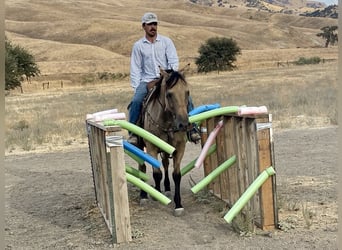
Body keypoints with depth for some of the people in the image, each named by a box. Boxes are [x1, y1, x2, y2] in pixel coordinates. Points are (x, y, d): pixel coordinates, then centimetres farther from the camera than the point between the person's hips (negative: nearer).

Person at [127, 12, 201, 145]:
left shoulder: (166, 41, 6)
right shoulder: (138, 45, 6)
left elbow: (174, 61, -1)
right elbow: (135, 69, 5)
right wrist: (136, 87, -5)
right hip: (147, 80, 0)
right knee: (136, 101, -27)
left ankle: (192, 127, -10)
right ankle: (132, 132, -14)